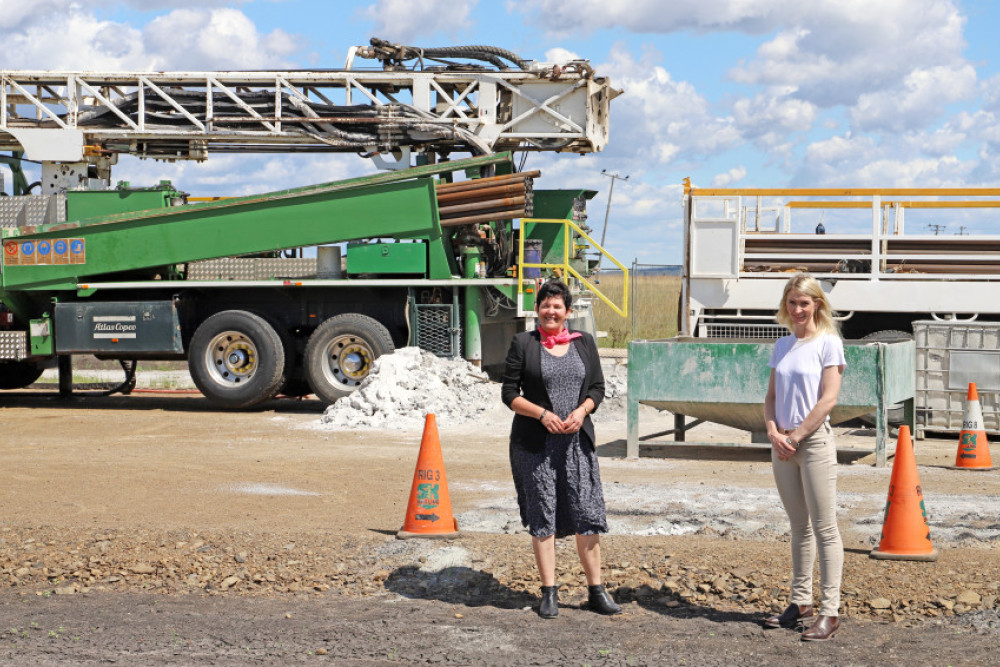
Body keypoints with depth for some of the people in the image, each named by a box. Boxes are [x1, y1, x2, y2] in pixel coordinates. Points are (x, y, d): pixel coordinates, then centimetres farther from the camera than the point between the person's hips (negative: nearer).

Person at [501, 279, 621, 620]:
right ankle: (549, 593, 8)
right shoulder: (523, 343, 1)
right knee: (542, 517, 0)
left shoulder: (584, 343, 10)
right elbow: (510, 393, -1)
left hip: (576, 439, 2)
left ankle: (596, 591, 9)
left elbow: (597, 388, 11)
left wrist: (581, 412, -9)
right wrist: (542, 414, -14)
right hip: (534, 442, -2)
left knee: (588, 513, 0)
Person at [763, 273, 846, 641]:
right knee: (799, 527, 13)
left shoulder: (828, 343, -5)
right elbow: (771, 397, 12)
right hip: (783, 444, 6)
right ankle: (801, 602, 20)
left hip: (815, 442, -6)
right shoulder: (782, 345, 13)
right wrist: (774, 433, -6)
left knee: (824, 528, -5)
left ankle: (830, 612, -5)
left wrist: (795, 436, -11)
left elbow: (828, 398, -11)